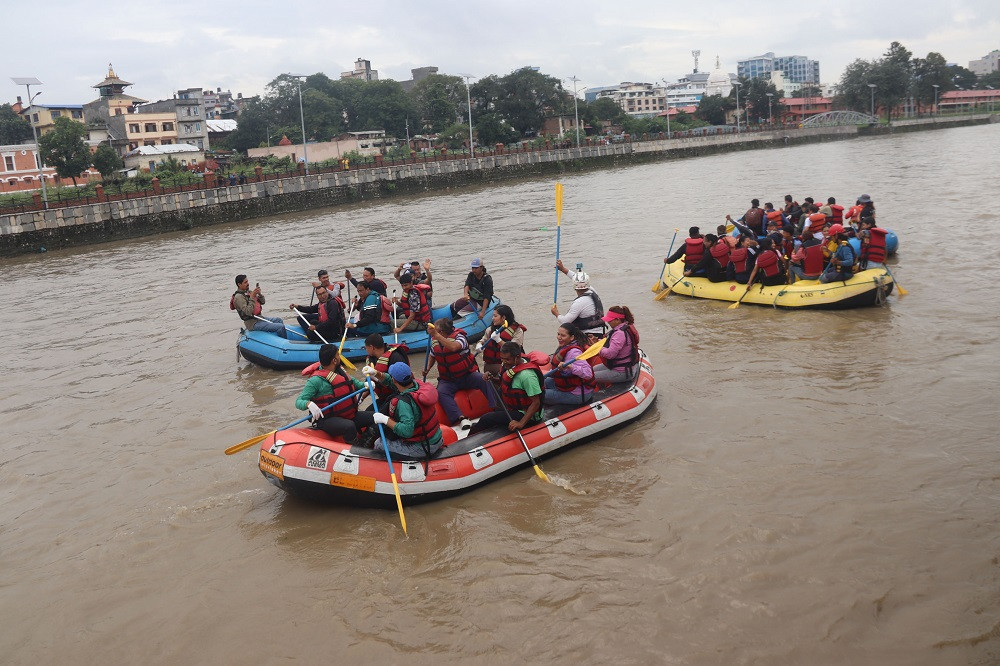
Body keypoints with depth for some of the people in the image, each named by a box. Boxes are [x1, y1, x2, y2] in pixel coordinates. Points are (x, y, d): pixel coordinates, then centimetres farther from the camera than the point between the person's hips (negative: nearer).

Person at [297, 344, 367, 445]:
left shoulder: (340, 370, 8)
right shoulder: (316, 380, -16)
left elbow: (351, 382, 27)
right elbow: (299, 401, -17)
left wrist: (364, 385, 6)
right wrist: (309, 404, -40)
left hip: (348, 415, 8)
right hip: (326, 420, -8)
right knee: (349, 426, -35)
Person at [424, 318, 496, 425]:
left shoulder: (459, 337, -15)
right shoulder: (434, 341, 3)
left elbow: (453, 347, -41)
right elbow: (433, 356, 25)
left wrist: (436, 335, -43)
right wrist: (428, 369, 11)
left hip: (467, 375, -3)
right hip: (447, 380, 3)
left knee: (484, 380, -30)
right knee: (441, 392, -30)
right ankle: (459, 417, -42)